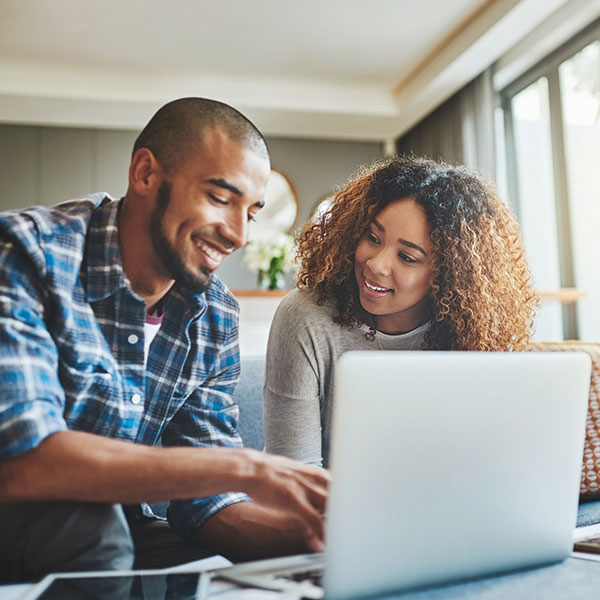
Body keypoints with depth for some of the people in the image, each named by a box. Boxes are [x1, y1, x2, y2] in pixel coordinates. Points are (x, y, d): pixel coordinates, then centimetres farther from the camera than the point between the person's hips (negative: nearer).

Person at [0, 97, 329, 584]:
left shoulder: (216, 316, -3)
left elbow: (203, 500, -4)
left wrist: (309, 531, -24)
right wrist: (244, 468, -33)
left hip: (115, 534, 3)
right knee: (82, 518, -33)